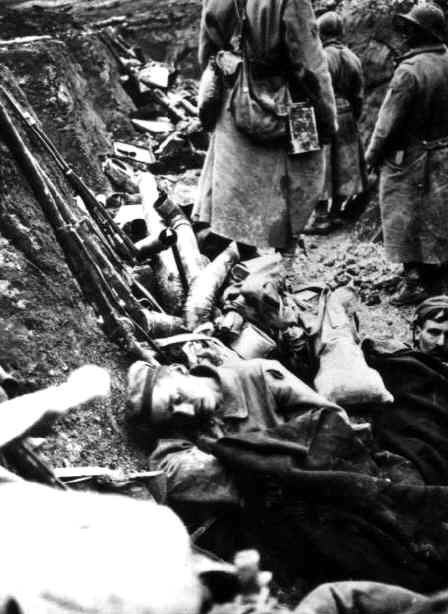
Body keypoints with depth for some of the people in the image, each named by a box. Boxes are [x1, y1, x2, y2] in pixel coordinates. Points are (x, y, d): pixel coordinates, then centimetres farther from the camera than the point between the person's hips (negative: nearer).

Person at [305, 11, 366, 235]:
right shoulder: (353, 59, 5)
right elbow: (359, 96, 9)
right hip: (346, 119, 6)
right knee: (342, 165, 14)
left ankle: (321, 218, 0)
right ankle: (336, 213, 22)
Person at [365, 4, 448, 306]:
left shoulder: (410, 70, -21)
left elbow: (390, 119, -17)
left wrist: (373, 154, -5)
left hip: (407, 157, -6)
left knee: (405, 219, 3)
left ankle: (414, 279, 4)